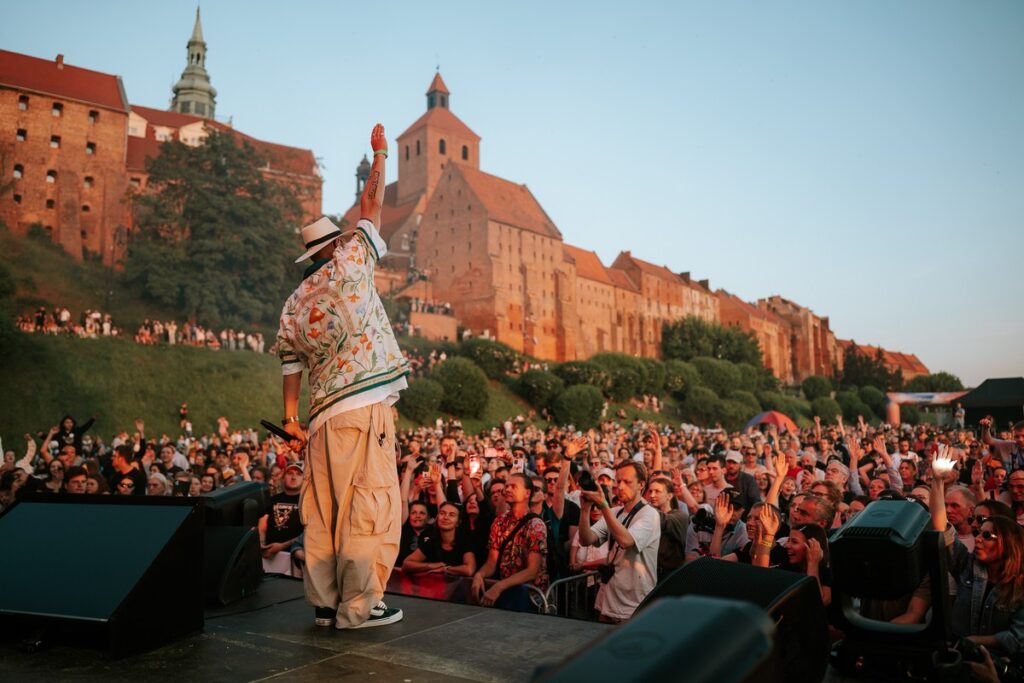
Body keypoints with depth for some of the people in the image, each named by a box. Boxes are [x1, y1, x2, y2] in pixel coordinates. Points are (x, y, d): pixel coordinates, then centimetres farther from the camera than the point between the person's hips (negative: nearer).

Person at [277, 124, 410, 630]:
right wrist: (380, 154, 20)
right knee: (371, 506, -3)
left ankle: (325, 602, 16)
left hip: (324, 416, 7)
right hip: (365, 406, -7)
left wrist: (290, 420, 17)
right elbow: (371, 207, 8)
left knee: (324, 509, 10)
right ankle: (359, 605, 0)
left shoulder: (294, 303, 15)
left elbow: (291, 366, 14)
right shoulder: (348, 267, 0)